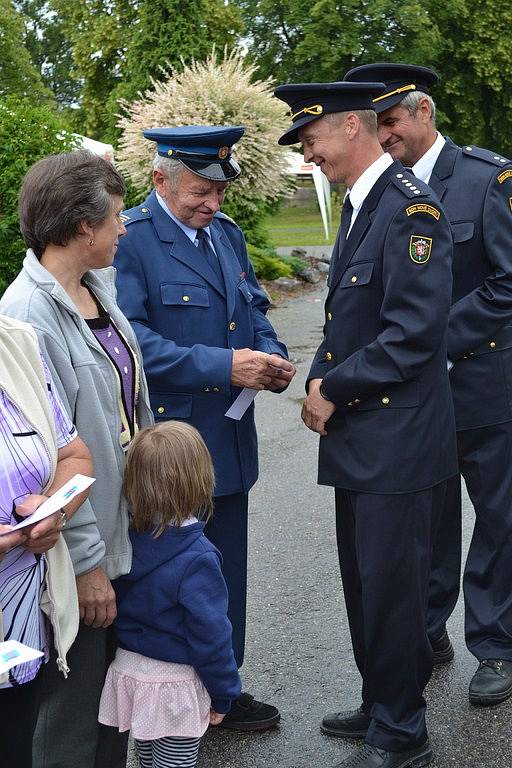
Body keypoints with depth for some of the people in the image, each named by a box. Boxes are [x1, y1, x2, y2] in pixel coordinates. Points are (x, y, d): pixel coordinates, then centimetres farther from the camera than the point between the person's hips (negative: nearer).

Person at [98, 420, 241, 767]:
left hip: (128, 670, 6)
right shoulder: (196, 559, -25)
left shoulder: (128, 539, -7)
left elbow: (119, 607, 5)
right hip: (175, 686, -6)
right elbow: (210, 634, -20)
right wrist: (223, 694, -7)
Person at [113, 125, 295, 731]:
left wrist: (271, 356, -4)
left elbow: (253, 308, 18)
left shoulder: (225, 232, 11)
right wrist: (223, 365, -26)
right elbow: (129, 337, -22)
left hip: (229, 443, 7)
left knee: (226, 573, 17)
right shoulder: (128, 239, -14)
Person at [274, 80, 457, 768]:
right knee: (363, 581, 18)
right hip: (357, 436, 9)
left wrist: (335, 390, -14)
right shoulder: (358, 205, 14)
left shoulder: (410, 207, -16)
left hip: (396, 440, -9)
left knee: (391, 588, 1)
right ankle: (380, 705, 34)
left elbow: (415, 331, -22)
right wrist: (320, 382, 5)